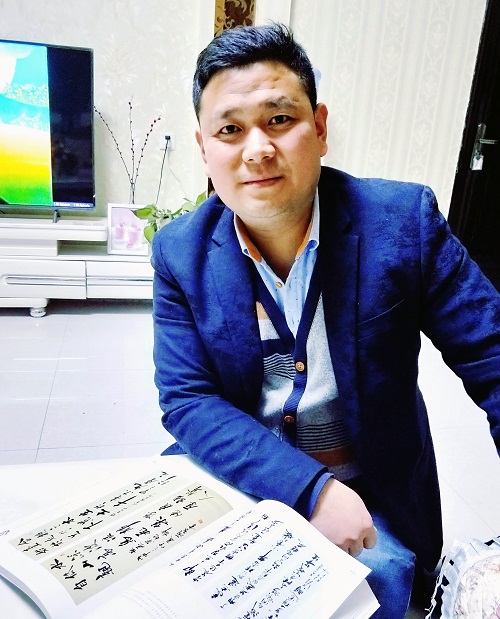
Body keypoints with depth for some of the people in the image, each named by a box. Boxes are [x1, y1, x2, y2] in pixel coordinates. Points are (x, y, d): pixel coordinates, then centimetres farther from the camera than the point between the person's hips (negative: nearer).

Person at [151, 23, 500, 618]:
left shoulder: (403, 219, -13)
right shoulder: (180, 252, -8)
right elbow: (187, 401, -11)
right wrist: (309, 487, -24)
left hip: (372, 496, -1)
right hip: (240, 475, 2)